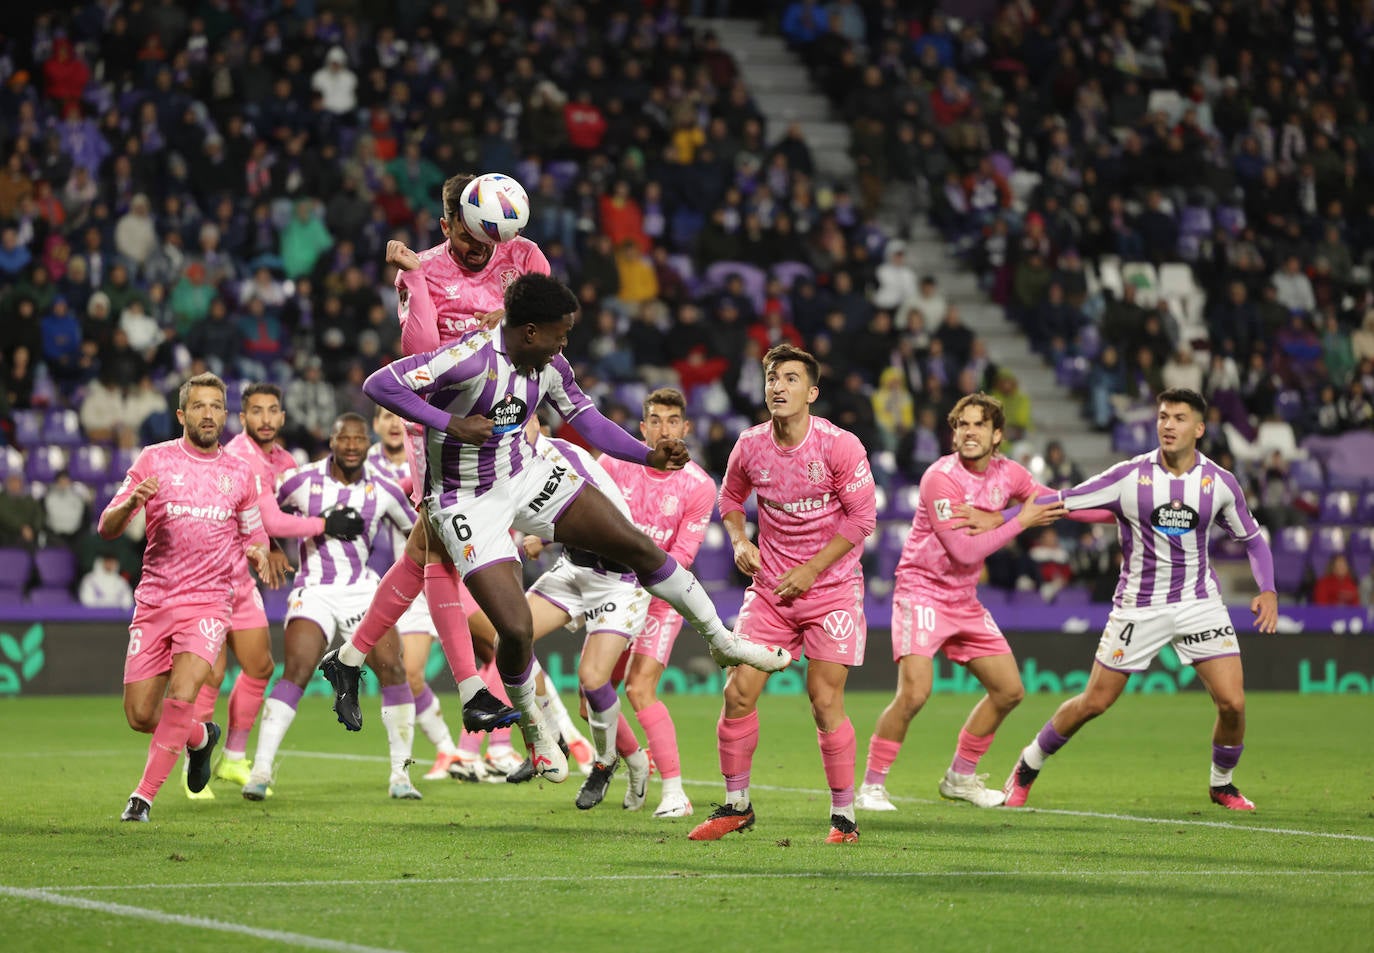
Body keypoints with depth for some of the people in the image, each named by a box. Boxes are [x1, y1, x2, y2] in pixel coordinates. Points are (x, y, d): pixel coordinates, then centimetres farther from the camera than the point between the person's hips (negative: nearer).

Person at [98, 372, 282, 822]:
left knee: (181, 698, -22)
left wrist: (258, 555, -3)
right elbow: (107, 528, 0)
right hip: (154, 600, 1)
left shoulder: (238, 474, 8)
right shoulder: (154, 460, 3)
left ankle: (144, 794, -9)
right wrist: (131, 502, -22)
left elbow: (253, 536, 21)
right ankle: (200, 736, 32)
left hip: (208, 602, -1)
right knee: (139, 715, 1)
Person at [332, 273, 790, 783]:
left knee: (639, 546, 3)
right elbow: (380, 384, -30)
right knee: (516, 629, -13)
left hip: (528, 474, 7)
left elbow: (588, 421, 7)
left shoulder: (550, 366, -6)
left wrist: (651, 456, -6)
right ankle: (533, 725, 19)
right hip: (468, 504, -7)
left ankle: (722, 641, 22)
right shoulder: (472, 358, -29)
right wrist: (451, 424, -34)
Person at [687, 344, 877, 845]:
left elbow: (862, 516, -9)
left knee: (825, 700, -8)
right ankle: (736, 805, 12)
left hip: (831, 587, -4)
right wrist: (740, 541, -1)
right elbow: (731, 497, 18)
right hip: (770, 588, 4)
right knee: (738, 691, -4)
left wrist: (810, 570, -12)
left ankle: (844, 815, 5)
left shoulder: (839, 445, -13)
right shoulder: (750, 445, -1)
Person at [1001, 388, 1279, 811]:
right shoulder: (1129, 476, -12)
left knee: (1232, 703, -10)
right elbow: (1059, 502, -10)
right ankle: (1027, 767, 25)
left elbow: (1252, 538, 11)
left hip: (1199, 602, 2)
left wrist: (1268, 590, -4)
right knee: (1094, 701, 2)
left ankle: (1222, 784, 18)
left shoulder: (1220, 483, -4)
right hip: (1139, 607, -2)